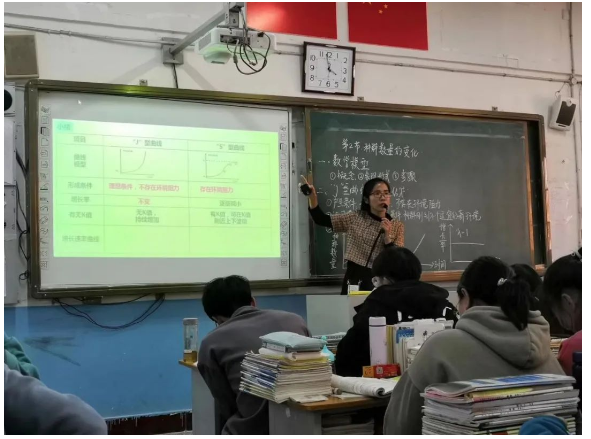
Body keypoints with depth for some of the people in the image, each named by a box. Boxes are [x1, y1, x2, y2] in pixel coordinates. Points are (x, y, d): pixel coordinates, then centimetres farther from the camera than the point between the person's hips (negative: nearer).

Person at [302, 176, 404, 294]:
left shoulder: (397, 226, 1)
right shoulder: (356, 218, 3)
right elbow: (321, 220, 2)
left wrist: (387, 235, -18)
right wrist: (312, 197, -12)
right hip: (354, 280, 0)